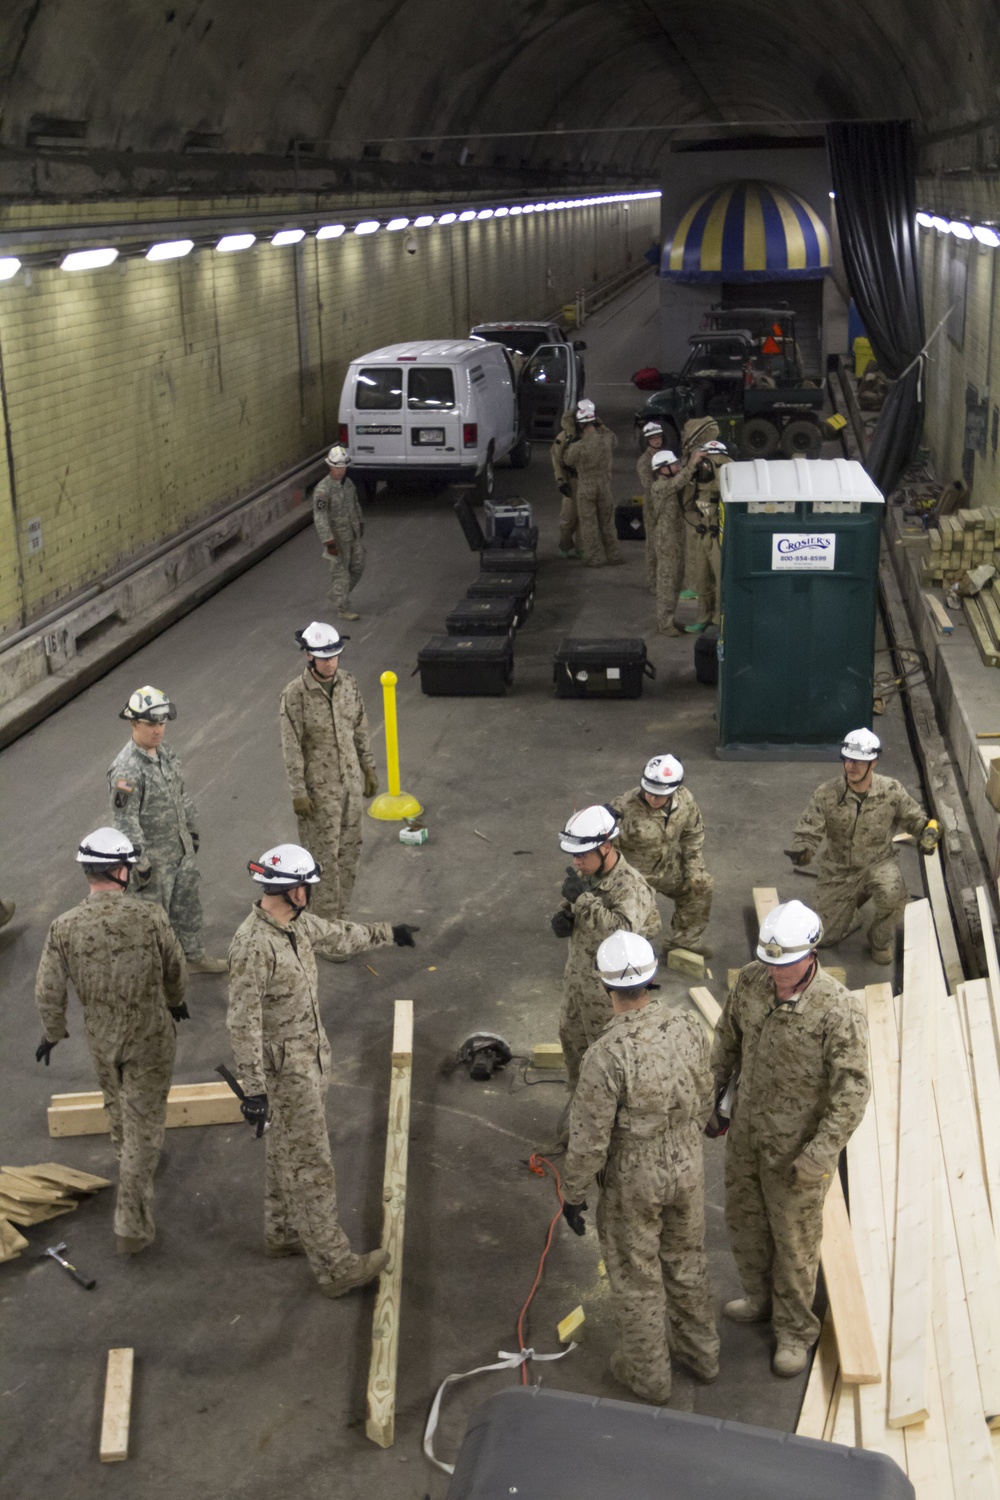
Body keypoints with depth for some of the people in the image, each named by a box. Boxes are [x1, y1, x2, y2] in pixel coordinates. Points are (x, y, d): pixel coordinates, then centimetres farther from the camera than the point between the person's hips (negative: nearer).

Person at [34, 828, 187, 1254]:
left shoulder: (64, 927, -17)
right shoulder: (150, 916, -22)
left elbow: (48, 992, -8)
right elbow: (175, 970, -6)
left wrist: (53, 1033, 12)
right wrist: (175, 1000, 16)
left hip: (100, 1038, 3)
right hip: (149, 1038, -3)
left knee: (117, 1104, 31)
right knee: (144, 1126, 7)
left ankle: (128, 1159, 59)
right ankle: (131, 1224, 8)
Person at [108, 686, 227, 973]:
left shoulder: (163, 752, -1)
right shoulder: (126, 770, -27)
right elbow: (125, 822, -25)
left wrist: (192, 829, 19)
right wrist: (140, 865, -21)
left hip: (182, 849, 8)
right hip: (154, 857, -8)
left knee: (188, 904, 21)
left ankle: (194, 956, 39)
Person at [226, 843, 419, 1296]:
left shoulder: (297, 922, -2)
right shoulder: (253, 946, -29)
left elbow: (338, 935, 20)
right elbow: (242, 1023, -27)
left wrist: (387, 932, 32)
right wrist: (254, 1089, -27)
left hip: (312, 1052, 9)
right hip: (285, 1069, -9)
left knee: (287, 1149, 23)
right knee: (310, 1165, -1)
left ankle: (282, 1232, 40)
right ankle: (335, 1267, 7)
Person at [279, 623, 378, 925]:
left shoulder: (348, 683, 0)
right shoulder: (295, 695, -17)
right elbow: (291, 747, -15)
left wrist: (369, 768, 12)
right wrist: (298, 793, -15)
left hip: (351, 781, 6)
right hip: (320, 788, -6)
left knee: (349, 850, 13)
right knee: (325, 855, 2)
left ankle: (341, 913, 27)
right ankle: (326, 919, 15)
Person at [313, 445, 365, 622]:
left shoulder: (347, 482, 2)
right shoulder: (323, 489, -22)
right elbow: (320, 517, -25)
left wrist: (360, 523, 28)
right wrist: (328, 542, -29)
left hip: (353, 535, 8)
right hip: (336, 537, -8)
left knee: (357, 567, 15)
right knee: (340, 573, 1)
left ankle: (337, 597, 34)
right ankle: (342, 609, 11)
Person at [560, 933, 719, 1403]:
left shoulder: (606, 1055, -33)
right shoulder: (689, 1028, -16)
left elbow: (589, 1139, -24)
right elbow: (702, 1100, 0)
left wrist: (572, 1194, -7)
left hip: (632, 1181, -5)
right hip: (687, 1168, 5)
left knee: (635, 1276, 18)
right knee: (685, 1260, 26)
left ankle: (648, 1374, 36)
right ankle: (700, 1353, 45)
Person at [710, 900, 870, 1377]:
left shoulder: (840, 1012, -29)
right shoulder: (750, 981, -13)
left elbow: (852, 1091, -24)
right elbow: (727, 1042, 5)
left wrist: (822, 1153, -26)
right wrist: (712, 1099, 10)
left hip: (796, 1148, -5)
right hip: (746, 1132, 6)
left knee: (794, 1238, 12)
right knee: (744, 1221, 24)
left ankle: (794, 1330, 35)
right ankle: (761, 1298, 50)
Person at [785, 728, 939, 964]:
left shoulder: (891, 791, -14)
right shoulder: (826, 793, -18)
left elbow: (914, 818, 3)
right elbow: (807, 832, -13)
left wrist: (928, 831, -20)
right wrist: (801, 850, -37)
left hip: (878, 862, -1)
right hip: (838, 869, 1)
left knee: (892, 895, -36)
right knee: (826, 936, 5)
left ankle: (881, 940, -1)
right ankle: (855, 900, 38)